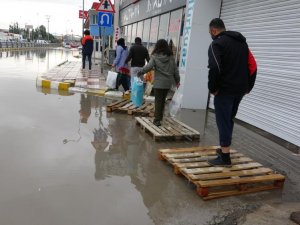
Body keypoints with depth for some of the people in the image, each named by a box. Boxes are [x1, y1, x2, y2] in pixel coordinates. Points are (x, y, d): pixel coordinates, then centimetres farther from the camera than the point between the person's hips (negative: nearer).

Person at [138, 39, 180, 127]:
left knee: (158, 101, 3)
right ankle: (160, 117, 27)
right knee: (163, 100, 16)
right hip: (168, 83, 4)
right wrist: (177, 80, 19)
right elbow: (175, 70, 8)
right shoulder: (171, 57, 5)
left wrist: (140, 72, 1)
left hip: (159, 82, -4)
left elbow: (148, 67, -13)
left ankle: (157, 120, 2)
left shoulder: (155, 57, -7)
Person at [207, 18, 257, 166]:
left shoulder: (216, 43, -7)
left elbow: (214, 68, -22)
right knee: (229, 120, 20)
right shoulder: (241, 42, 18)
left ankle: (225, 157, 1)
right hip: (240, 90, 8)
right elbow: (252, 66, 15)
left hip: (225, 90, -8)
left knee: (223, 122, -2)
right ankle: (224, 149, 31)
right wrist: (248, 86, 16)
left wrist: (213, 88, -12)